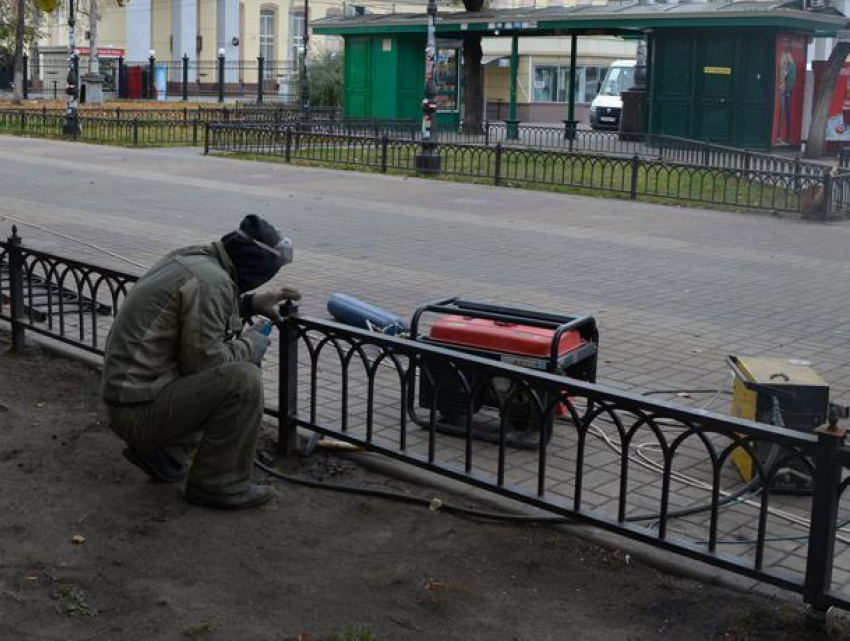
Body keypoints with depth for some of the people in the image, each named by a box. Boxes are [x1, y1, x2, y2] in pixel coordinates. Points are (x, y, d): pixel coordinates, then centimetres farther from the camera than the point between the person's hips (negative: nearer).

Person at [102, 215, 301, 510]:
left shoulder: (193, 259, 8)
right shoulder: (211, 281, -21)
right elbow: (204, 361, -22)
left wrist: (251, 304, 18)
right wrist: (251, 343, -5)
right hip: (139, 409, -10)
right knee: (243, 380, -21)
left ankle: (162, 452, 18)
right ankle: (217, 484, -6)